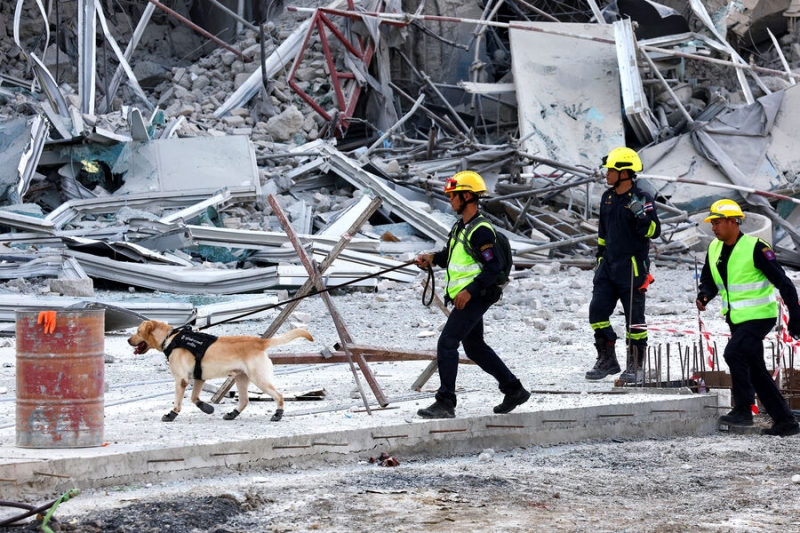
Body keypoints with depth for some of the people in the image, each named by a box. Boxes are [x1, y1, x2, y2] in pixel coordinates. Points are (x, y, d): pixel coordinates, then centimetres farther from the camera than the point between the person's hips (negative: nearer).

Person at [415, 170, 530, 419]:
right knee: (475, 347, 18)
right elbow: (452, 254, 26)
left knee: (446, 344, -12)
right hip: (466, 297, 11)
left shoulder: (480, 230, -17)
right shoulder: (461, 226, 13)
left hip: (474, 298, -11)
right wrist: (433, 258, 6)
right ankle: (514, 390, 27)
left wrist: (470, 291, -25)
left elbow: (494, 266, -21)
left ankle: (445, 403, -10)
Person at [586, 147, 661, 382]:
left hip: (632, 267, -7)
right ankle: (607, 360, 14)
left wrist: (640, 214, -32)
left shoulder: (641, 199, -11)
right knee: (597, 312, 2)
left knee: (634, 316, 1)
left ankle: (636, 365, 10)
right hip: (608, 265, 7)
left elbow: (654, 231, -17)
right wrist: (600, 257, 21)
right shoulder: (607, 197, 11)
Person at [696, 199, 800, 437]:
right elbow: (709, 280, 17)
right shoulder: (714, 249, 4)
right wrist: (704, 296, -6)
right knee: (756, 371, 9)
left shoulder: (755, 248, -18)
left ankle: (743, 410, -15)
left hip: (759, 316, -8)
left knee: (733, 353, -25)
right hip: (736, 318, 8)